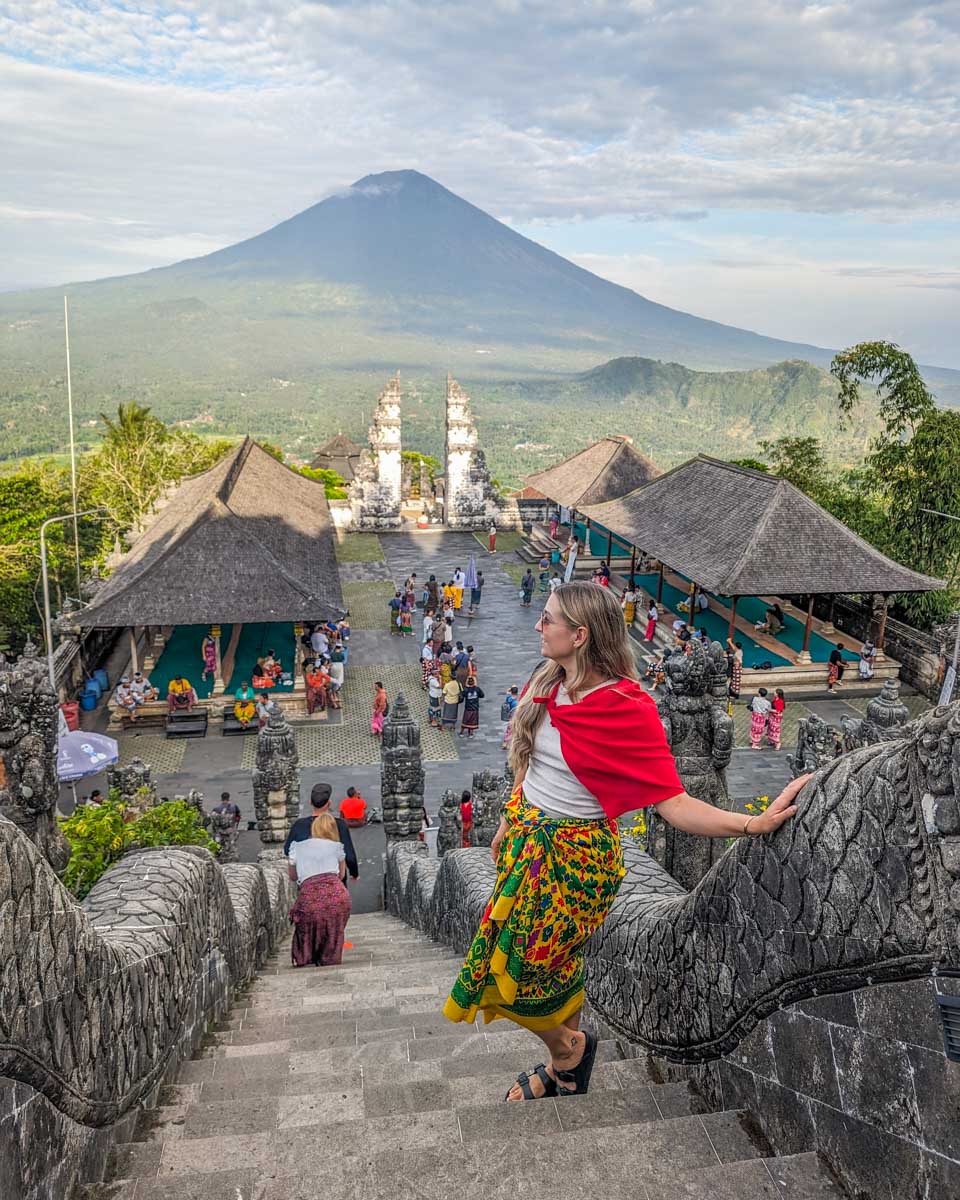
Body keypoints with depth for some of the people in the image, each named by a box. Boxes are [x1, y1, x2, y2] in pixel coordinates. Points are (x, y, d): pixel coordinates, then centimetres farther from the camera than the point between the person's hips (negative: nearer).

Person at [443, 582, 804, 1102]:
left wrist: (756, 823, -38)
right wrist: (508, 822, 19)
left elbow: (675, 804, -26)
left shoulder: (628, 709, -24)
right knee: (556, 966, 19)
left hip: (573, 854, -6)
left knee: (514, 974, 5)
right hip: (528, 836, 6)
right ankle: (567, 1060, 42)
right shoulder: (547, 685, -3)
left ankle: (567, 1050, 34)